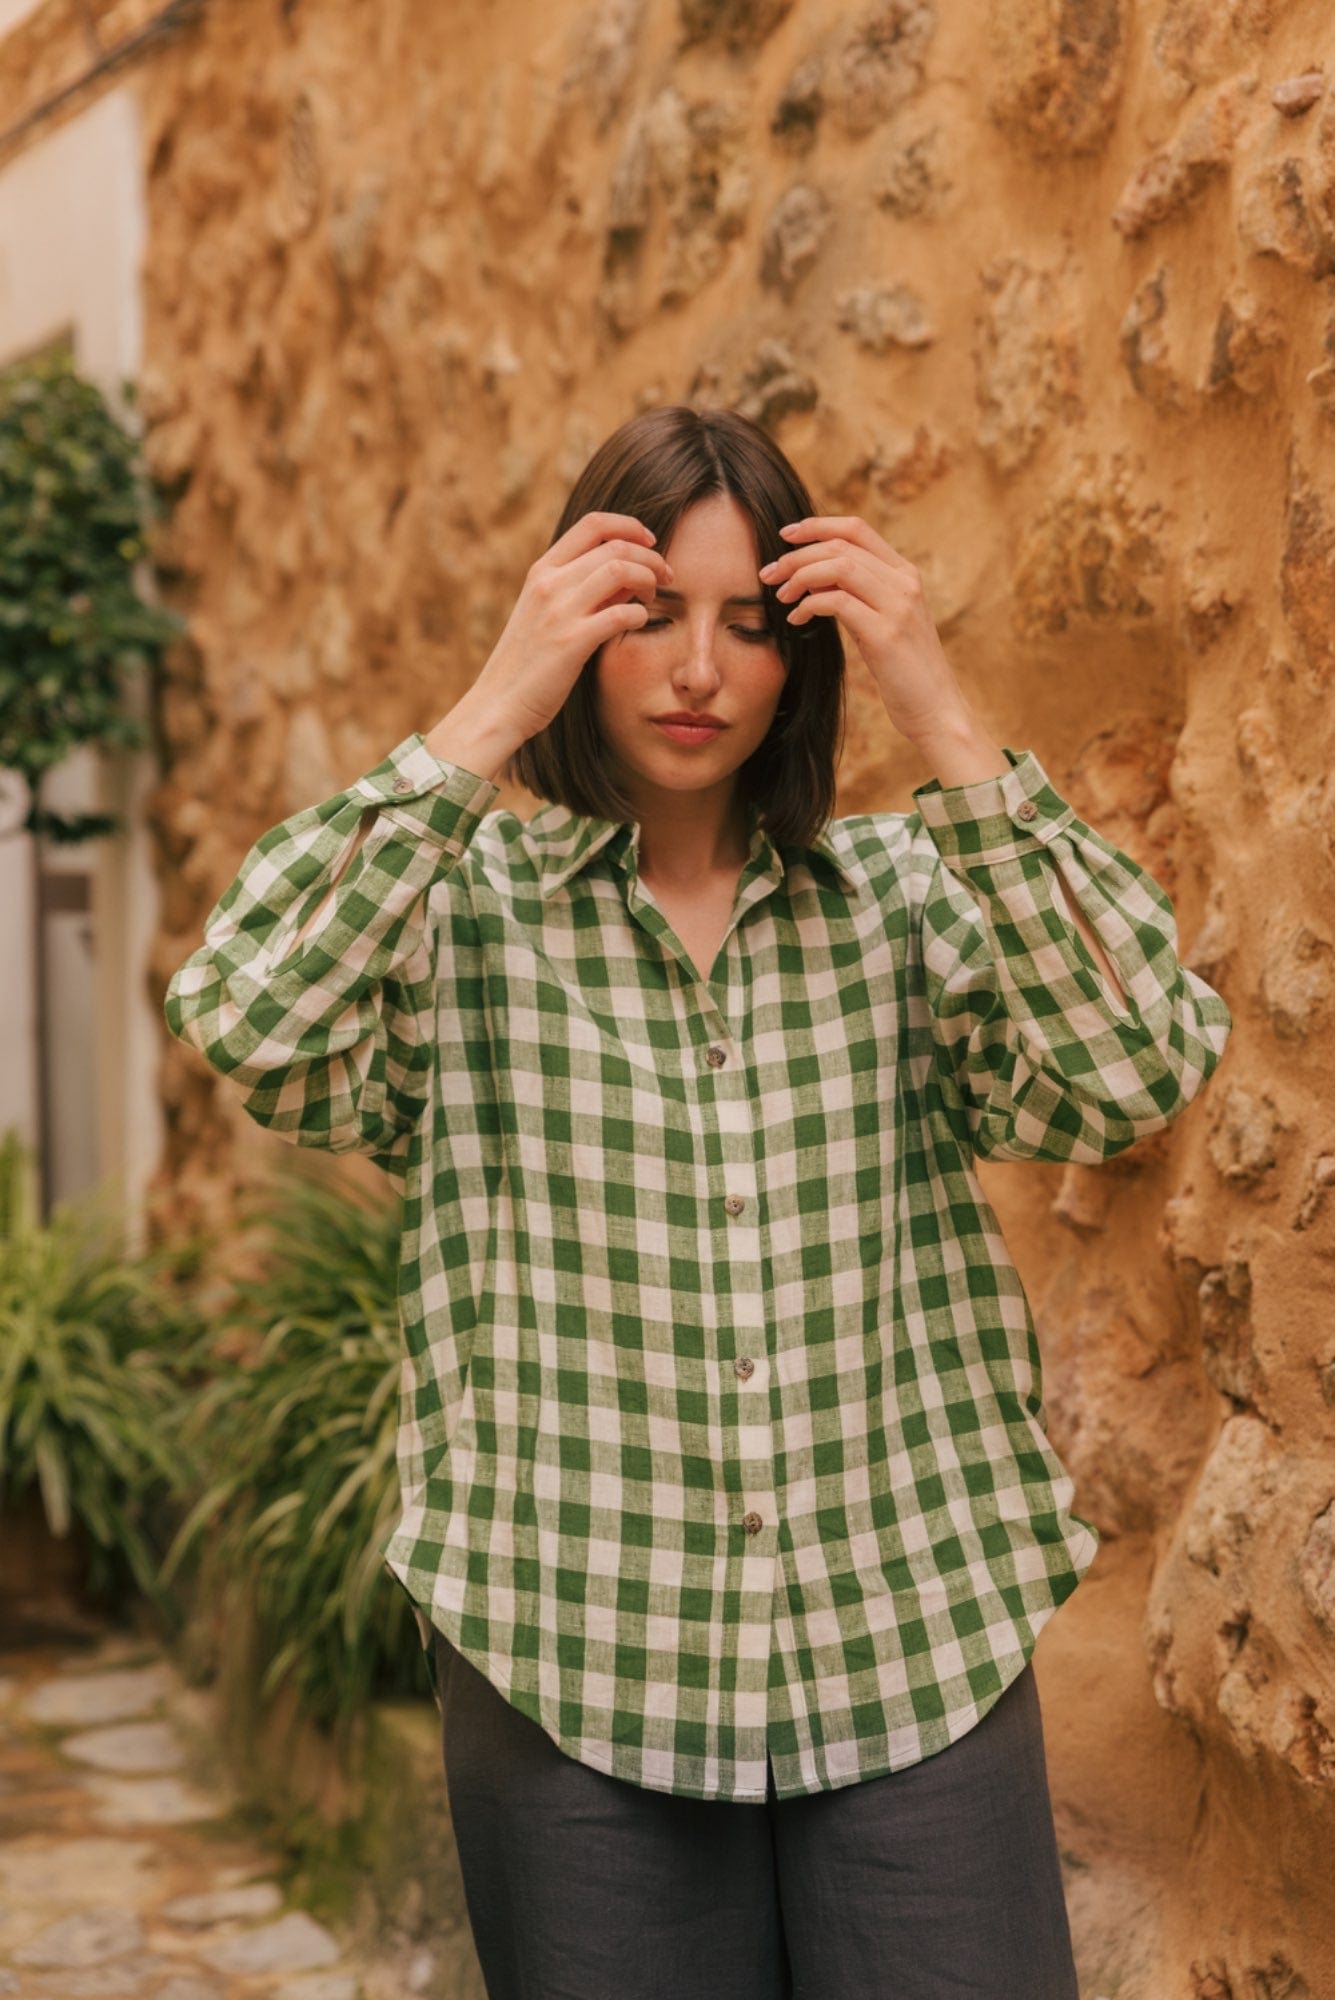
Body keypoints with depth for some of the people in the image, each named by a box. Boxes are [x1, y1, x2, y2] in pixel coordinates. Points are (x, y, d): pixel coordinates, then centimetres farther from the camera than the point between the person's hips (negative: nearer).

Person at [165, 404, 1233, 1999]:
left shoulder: (907, 897, 3)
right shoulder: (469, 909, -2)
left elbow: (1141, 1074, -13)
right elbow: (245, 1019, -21)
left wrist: (947, 728, -16)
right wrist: (491, 715, -19)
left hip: (917, 1661, 1)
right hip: (574, 1674, -1)